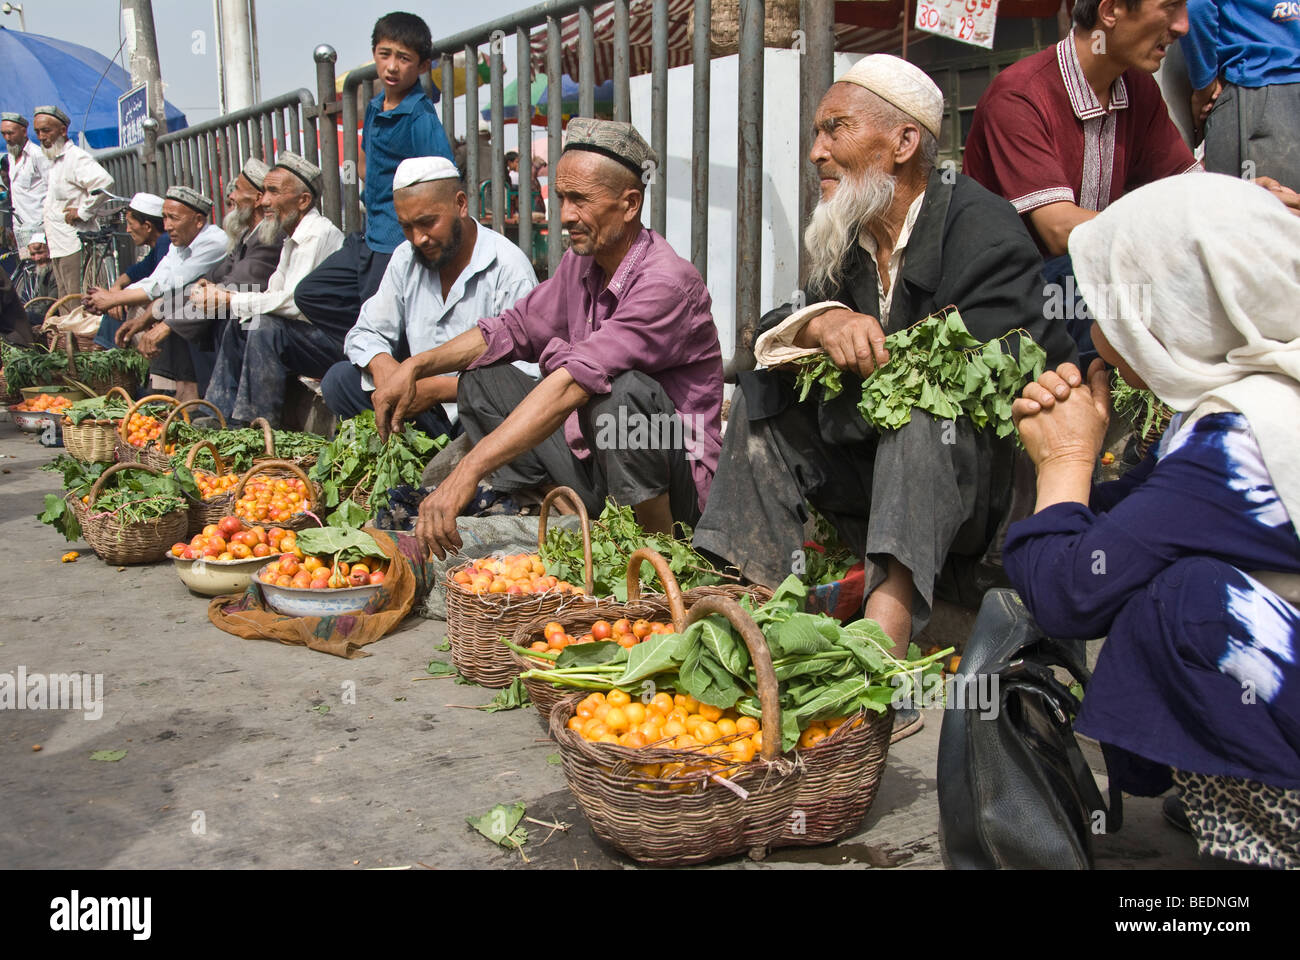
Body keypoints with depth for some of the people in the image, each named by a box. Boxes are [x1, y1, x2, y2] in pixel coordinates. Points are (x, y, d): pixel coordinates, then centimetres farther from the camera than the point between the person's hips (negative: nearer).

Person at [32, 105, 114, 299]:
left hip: (74, 244, -10)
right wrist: (39, 240, 22)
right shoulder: (53, 161, 20)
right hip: (56, 246, 10)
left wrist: (83, 212, -22)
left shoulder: (76, 157, -12)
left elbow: (104, 181, -30)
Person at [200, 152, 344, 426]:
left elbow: (294, 302, -26)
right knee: (238, 328, 13)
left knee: (265, 327, -26)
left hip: (336, 340, -10)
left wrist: (229, 301, -20)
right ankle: (219, 417, 13)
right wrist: (220, 293, -1)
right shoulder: (292, 239, 15)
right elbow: (272, 295, 14)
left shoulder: (318, 234, -17)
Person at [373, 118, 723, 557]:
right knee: (482, 380, 7)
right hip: (593, 459, 8)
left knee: (620, 390, -37)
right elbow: (514, 328, 16)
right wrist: (417, 365, 2)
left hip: (676, 483, -8)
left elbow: (575, 381, -33)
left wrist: (469, 471, -38)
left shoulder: (666, 282, -23)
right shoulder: (581, 261, 3)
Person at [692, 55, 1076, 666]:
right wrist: (822, 323, -24)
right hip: (884, 464, 7)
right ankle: (747, 587, -12)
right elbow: (769, 336, -1)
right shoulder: (849, 238, 8)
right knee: (764, 390, 0)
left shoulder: (982, 227, -14)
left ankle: (890, 609, -46)